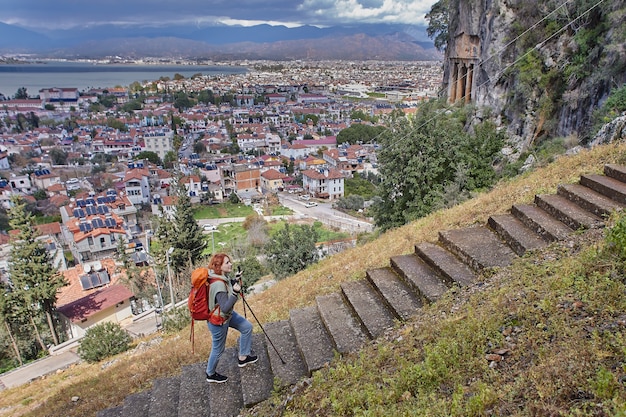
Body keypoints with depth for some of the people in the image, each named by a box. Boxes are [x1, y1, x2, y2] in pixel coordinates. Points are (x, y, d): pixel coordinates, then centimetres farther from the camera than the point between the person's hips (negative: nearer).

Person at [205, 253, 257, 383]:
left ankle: (243, 357, 34)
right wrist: (235, 293, -45)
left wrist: (235, 281, -4)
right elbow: (225, 308, -37)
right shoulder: (218, 285, -36)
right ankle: (211, 374, 40)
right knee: (218, 349, 13)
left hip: (227, 315, 9)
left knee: (247, 327, 17)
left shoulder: (222, 277, -9)